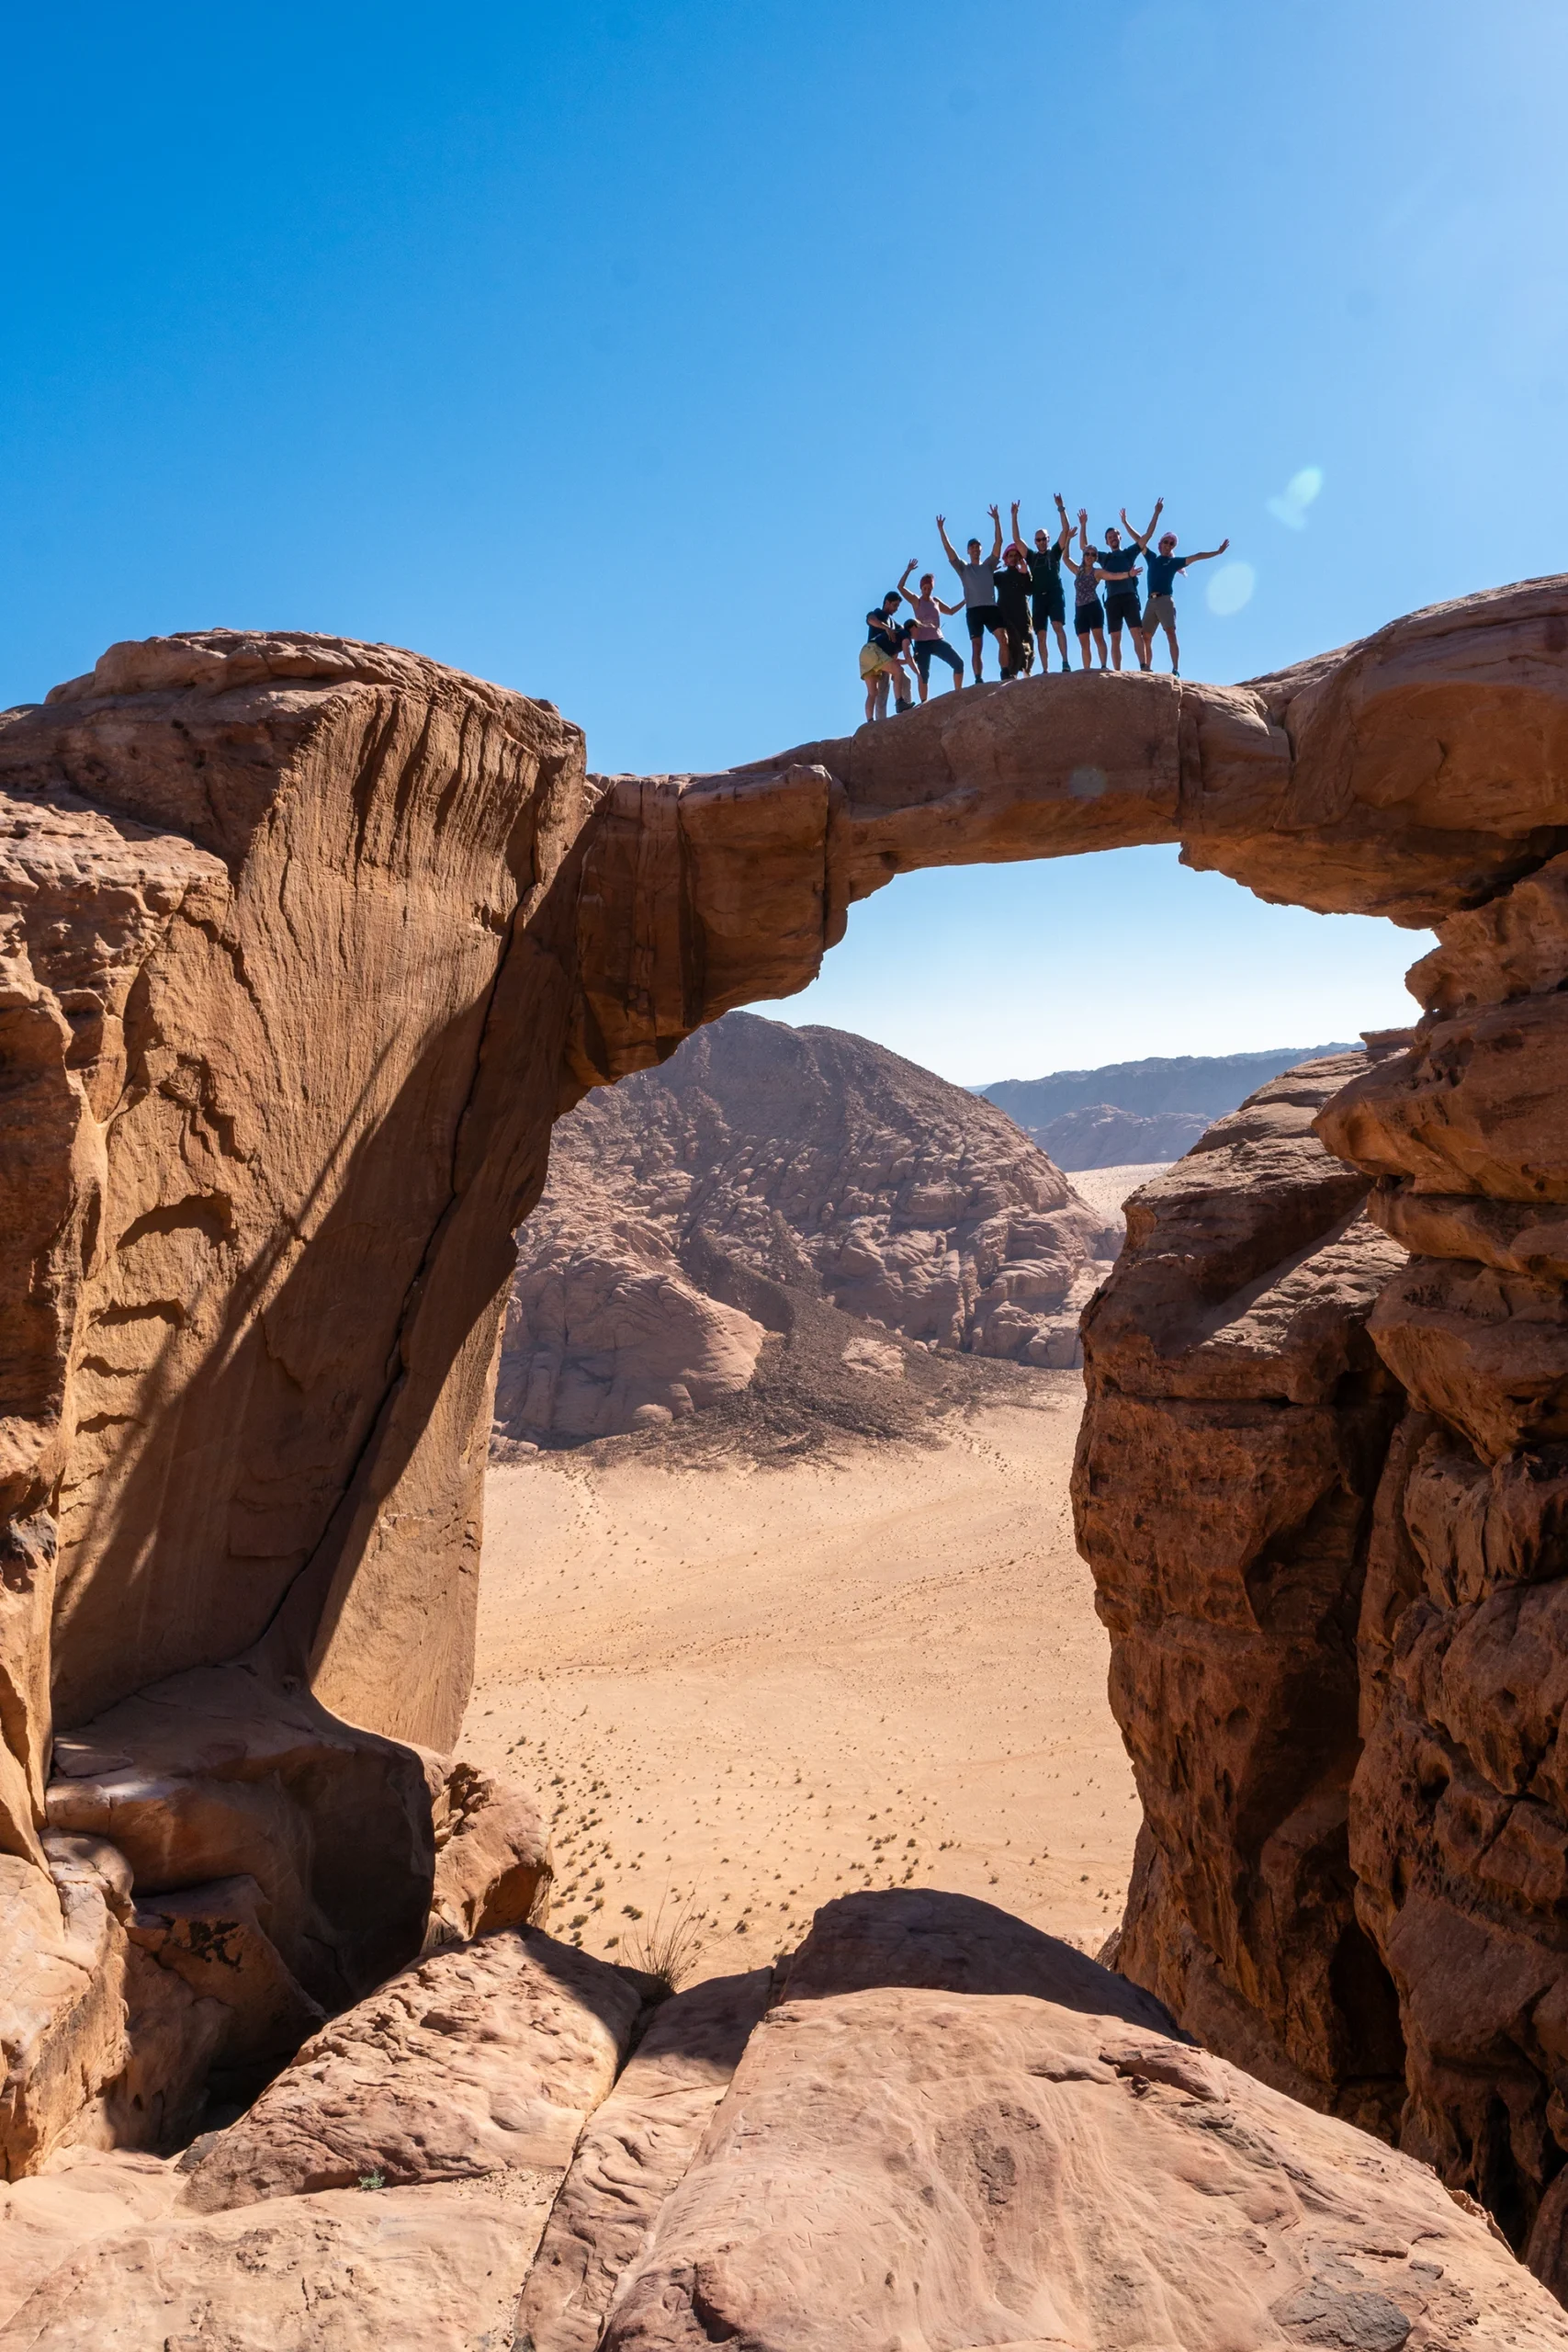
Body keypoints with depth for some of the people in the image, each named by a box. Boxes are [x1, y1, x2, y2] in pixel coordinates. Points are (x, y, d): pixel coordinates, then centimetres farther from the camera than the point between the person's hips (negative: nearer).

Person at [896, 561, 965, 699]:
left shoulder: (936, 601, 14)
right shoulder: (916, 601, 1)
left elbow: (951, 610, 29)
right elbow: (900, 587, -10)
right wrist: (908, 571, -16)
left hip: (938, 640, 4)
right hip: (922, 643, -4)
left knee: (958, 664, -7)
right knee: (923, 675, -6)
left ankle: (957, 693, 6)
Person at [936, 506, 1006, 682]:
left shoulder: (988, 565, 18)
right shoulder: (963, 568, 15)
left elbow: (998, 543, 10)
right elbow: (949, 550, 7)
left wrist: (997, 520, 3)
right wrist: (942, 530, 1)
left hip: (991, 607, 1)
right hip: (973, 610, -1)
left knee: (1003, 639, -15)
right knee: (976, 647, -3)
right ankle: (978, 680, -4)